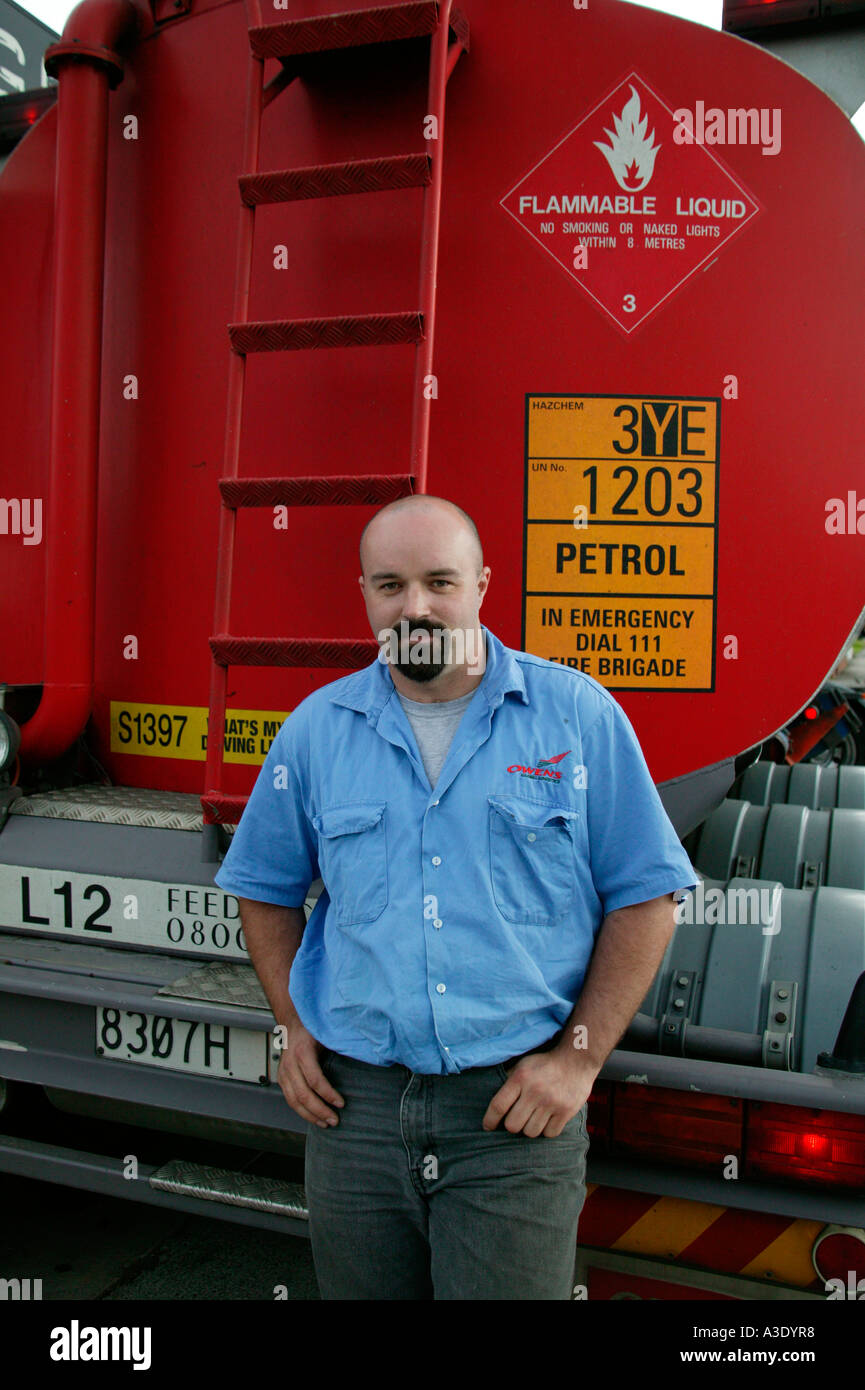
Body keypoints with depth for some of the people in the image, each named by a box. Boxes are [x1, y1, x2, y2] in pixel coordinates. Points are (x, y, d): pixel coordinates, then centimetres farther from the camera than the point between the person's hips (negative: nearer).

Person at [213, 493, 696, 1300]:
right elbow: (265, 890, 14)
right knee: (357, 1291, 20)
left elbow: (644, 896, -2)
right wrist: (292, 1028, 4)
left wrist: (580, 1057, -8)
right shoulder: (316, 729, 3)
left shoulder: (578, 714, -4)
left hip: (517, 1110, -2)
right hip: (355, 1104, 3)